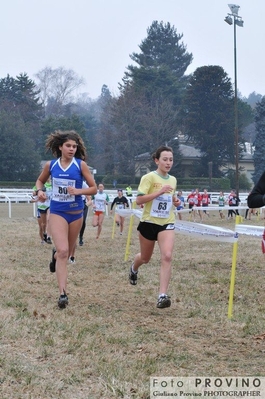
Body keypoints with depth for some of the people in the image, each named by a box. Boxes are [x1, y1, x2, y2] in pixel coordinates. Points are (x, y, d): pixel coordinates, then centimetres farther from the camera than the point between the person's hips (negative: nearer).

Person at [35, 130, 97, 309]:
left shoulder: (81, 165, -7)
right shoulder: (50, 165, -2)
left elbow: (94, 188, -3)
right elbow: (40, 181, 17)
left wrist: (78, 191, -21)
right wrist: (40, 191, -5)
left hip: (76, 213, 1)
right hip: (57, 212, -1)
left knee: (67, 251, 16)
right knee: (63, 251, -17)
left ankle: (55, 255, 55)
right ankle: (63, 293, -16)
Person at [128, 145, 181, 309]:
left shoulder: (173, 180, 7)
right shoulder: (149, 177, -11)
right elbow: (139, 200, -20)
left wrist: (176, 201, 2)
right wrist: (159, 191, -28)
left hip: (167, 223, 3)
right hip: (149, 222, -3)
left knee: (167, 257, -19)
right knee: (145, 258, 16)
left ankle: (163, 295, -19)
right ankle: (134, 269, 54)